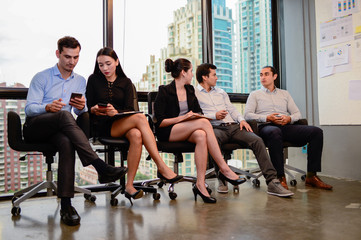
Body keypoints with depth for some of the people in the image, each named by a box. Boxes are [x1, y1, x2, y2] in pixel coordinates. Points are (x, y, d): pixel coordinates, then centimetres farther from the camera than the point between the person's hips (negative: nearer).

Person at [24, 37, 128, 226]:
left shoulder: (80, 81, 18)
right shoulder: (41, 77, 6)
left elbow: (81, 112, 13)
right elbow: (29, 108, -4)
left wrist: (82, 107, -13)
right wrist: (48, 107, -26)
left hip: (58, 129, 3)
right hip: (34, 128, -2)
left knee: (67, 143, -36)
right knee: (64, 115, -37)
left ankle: (66, 205, -40)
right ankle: (100, 167, -46)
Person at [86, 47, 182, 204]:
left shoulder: (125, 82, 13)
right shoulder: (93, 80, 9)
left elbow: (129, 109, 2)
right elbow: (88, 107, 7)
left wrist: (116, 112, -19)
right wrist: (95, 110, -16)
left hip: (123, 123, 3)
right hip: (102, 126, -3)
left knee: (136, 135, -36)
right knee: (140, 117, -31)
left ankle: (129, 186, -30)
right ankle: (162, 168, -35)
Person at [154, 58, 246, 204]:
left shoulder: (190, 90, 16)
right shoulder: (164, 91, -5)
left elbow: (199, 112, 23)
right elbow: (158, 122, -10)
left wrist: (196, 116, -1)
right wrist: (183, 118, -17)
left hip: (188, 132, 6)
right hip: (167, 133, -5)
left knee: (201, 136, -33)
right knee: (204, 123, -29)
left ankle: (200, 184, -36)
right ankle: (224, 170, -28)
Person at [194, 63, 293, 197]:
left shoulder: (221, 92, 31)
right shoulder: (194, 94, 10)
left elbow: (232, 109, 23)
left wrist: (241, 119, 3)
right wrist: (214, 116, -12)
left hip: (233, 126, 5)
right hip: (216, 128, -5)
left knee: (257, 140, -21)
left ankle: (272, 182, -25)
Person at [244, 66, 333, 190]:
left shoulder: (284, 94, 28)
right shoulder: (255, 95, 18)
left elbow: (297, 113, 21)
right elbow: (247, 114, 3)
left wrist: (289, 118, -4)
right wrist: (267, 118, -11)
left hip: (286, 126, 4)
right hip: (266, 126, -4)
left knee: (316, 131, -19)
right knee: (275, 132, -42)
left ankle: (311, 176, -18)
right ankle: (280, 177, -37)